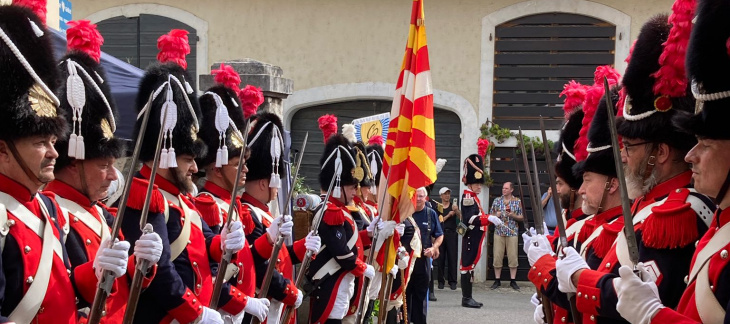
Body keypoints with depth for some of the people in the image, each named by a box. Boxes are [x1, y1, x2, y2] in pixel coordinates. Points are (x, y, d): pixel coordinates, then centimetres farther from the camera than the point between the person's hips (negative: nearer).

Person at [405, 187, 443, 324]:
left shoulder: (431, 214, 4)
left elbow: (439, 235, 9)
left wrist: (434, 248, -8)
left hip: (423, 259, 1)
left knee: (421, 292, 9)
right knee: (404, 291, 3)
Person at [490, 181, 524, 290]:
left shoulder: (517, 201, 6)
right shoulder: (497, 200, 9)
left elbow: (522, 217, 7)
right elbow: (490, 215, 13)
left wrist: (513, 216, -11)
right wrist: (496, 215, -8)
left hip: (512, 233, -1)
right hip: (499, 232, 1)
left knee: (513, 257, -2)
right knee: (497, 256, 0)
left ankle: (513, 281, 7)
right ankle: (497, 280, 8)